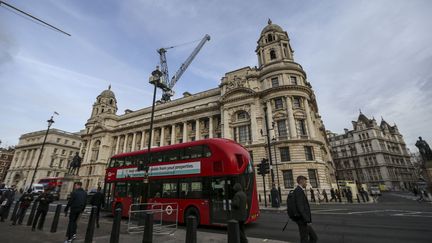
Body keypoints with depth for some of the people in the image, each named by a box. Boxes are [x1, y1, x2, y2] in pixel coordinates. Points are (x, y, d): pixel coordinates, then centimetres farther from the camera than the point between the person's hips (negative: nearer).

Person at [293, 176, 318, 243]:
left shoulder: (298, 191, 15)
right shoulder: (298, 191, -19)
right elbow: (300, 207, -26)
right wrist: (308, 221, -23)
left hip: (303, 220, 10)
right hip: (303, 221, -10)